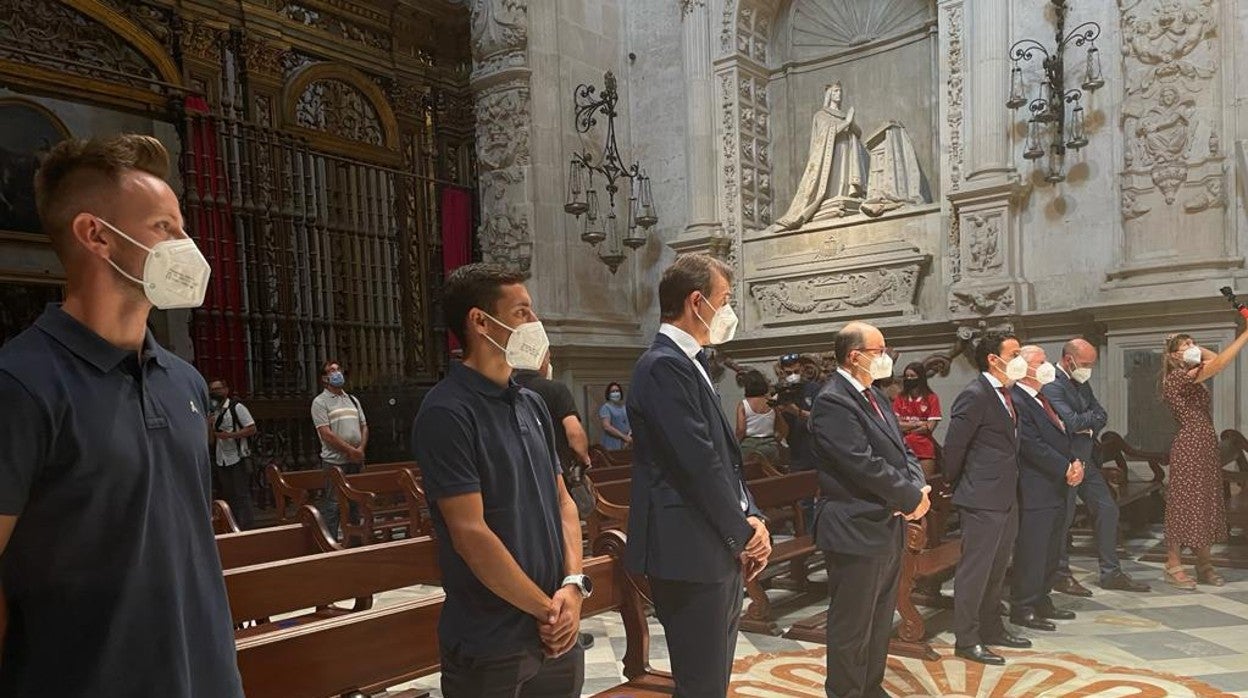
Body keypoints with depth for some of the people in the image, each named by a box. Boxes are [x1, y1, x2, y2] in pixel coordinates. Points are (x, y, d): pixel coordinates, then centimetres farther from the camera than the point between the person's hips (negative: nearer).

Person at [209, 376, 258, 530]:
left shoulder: (237, 407, -4)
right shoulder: (211, 412, 14)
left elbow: (252, 429, -10)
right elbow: (211, 441, 14)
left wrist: (230, 435, -19)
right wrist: (209, 426, -4)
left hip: (238, 460, -7)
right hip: (221, 462, 7)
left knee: (242, 497, -6)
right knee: (228, 497, 10)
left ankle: (247, 528, -2)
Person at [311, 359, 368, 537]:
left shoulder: (353, 400, 17)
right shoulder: (320, 402, -3)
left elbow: (364, 427, 15)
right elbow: (326, 434, -12)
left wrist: (361, 449, -3)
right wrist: (350, 450, -14)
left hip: (356, 461, 6)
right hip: (334, 461, -6)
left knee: (354, 503, 11)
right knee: (332, 505, -6)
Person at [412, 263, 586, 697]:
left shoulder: (533, 405, 8)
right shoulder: (447, 413, -16)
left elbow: (562, 500, 10)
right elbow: (470, 534, -20)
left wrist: (573, 585, -5)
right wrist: (547, 609, -12)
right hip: (490, 648, -7)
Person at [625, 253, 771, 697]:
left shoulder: (690, 364, 15)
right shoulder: (664, 365, -16)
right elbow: (699, 465, -20)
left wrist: (751, 518, 4)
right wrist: (744, 533, -9)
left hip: (721, 551, 10)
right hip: (691, 555, -10)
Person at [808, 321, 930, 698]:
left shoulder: (874, 395, 12)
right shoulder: (832, 402, -19)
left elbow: (901, 449, 13)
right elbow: (865, 465, -25)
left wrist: (918, 485, -7)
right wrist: (912, 498, -15)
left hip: (889, 527, 10)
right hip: (856, 532, -10)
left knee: (880, 621, 22)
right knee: (852, 626, 4)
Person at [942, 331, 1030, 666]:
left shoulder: (1005, 394, 11)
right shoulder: (974, 395, -18)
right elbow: (954, 446, -15)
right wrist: (955, 484, -4)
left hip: (1007, 497, 10)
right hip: (982, 499, -9)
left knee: (997, 569, 19)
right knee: (975, 569, 0)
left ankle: (991, 628, 33)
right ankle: (966, 639, 9)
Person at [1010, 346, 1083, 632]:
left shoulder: (1043, 399, 16)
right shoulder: (1017, 401, -16)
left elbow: (1061, 434, 19)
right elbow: (1033, 446, -20)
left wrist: (1076, 462, 2)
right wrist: (1066, 469, -14)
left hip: (1058, 488, 10)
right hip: (1035, 490, -10)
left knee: (1052, 551, 16)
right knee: (1031, 552, -3)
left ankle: (1042, 601, 27)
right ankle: (1023, 608, 8)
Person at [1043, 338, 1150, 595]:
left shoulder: (1081, 383, 12)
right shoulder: (1052, 385, -19)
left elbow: (1102, 415, 8)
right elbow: (1072, 422, -27)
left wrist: (1087, 426, -12)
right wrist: (1091, 416, -8)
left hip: (1086, 459, 9)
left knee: (1107, 510, 12)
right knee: (1063, 517, 0)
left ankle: (1111, 573, 22)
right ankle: (1061, 576, 14)